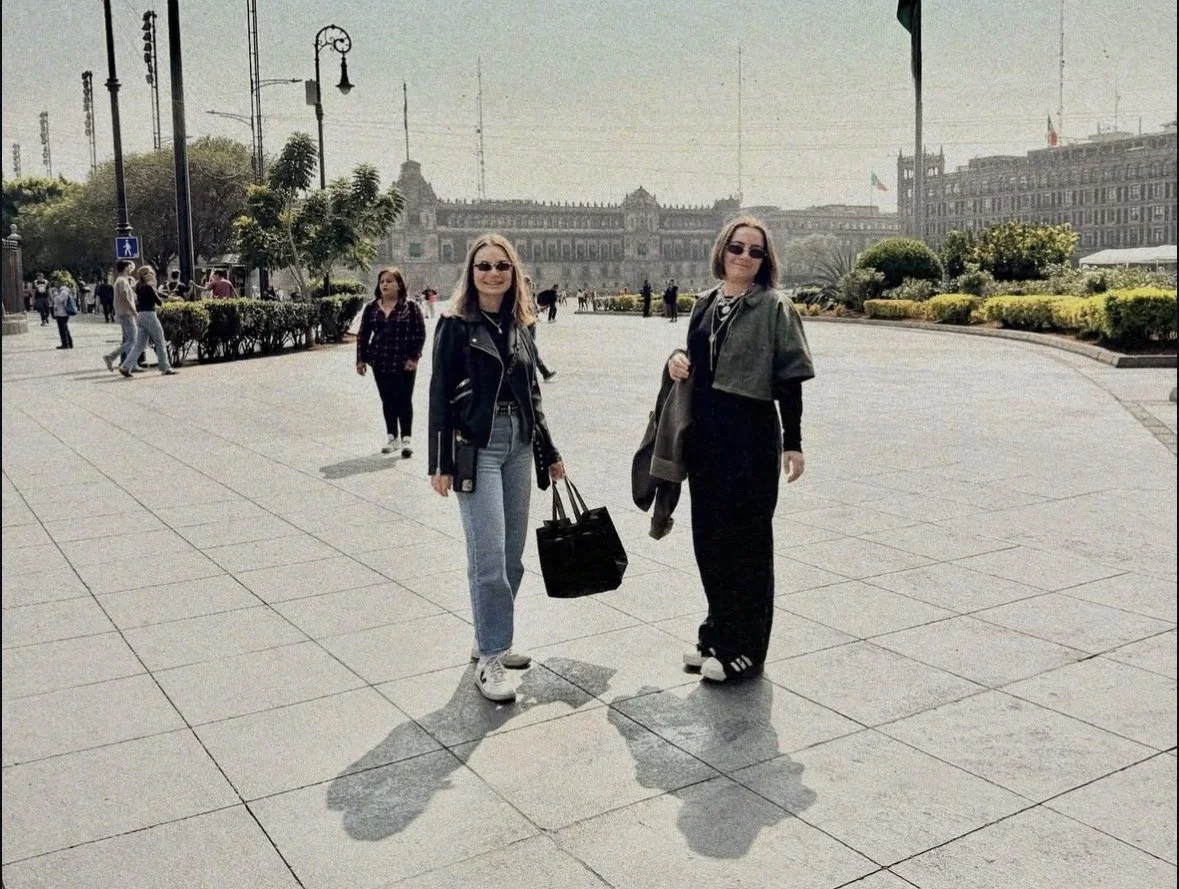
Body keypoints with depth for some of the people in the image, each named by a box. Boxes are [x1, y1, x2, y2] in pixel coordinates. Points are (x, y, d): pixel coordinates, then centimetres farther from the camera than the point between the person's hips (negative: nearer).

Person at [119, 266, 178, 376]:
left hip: (141, 316, 8)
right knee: (160, 343, 4)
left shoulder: (139, 286, 10)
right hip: (150, 315, -8)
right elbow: (158, 301, -13)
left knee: (139, 345, 10)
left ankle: (125, 367, 3)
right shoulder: (148, 287, -15)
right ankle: (165, 368, 11)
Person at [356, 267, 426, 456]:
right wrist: (361, 359, 5)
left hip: (404, 363, -4)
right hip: (380, 363, 4)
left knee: (404, 400, 0)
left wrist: (414, 357, -11)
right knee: (387, 401, 10)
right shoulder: (371, 308, 7)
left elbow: (420, 334, -4)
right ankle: (391, 437, 20)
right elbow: (363, 335, 10)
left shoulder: (410, 306, -3)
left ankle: (406, 439, 6)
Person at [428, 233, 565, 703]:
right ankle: (489, 659, 0)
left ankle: (491, 639, 25)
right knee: (489, 556, -9)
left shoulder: (519, 326, 11)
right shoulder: (456, 325, -4)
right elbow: (439, 395, -6)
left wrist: (549, 452, 16)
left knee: (512, 555, 10)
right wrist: (440, 463, -10)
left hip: (520, 446, 6)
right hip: (476, 447, -6)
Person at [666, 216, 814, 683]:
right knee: (708, 538, 14)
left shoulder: (774, 308, -7)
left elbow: (789, 378, -8)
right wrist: (677, 359, 0)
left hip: (751, 435, -7)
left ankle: (745, 648, 15)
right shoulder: (705, 303, 12)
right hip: (704, 434, 7)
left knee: (746, 541, 3)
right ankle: (718, 633, 31)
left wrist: (793, 443, -11)